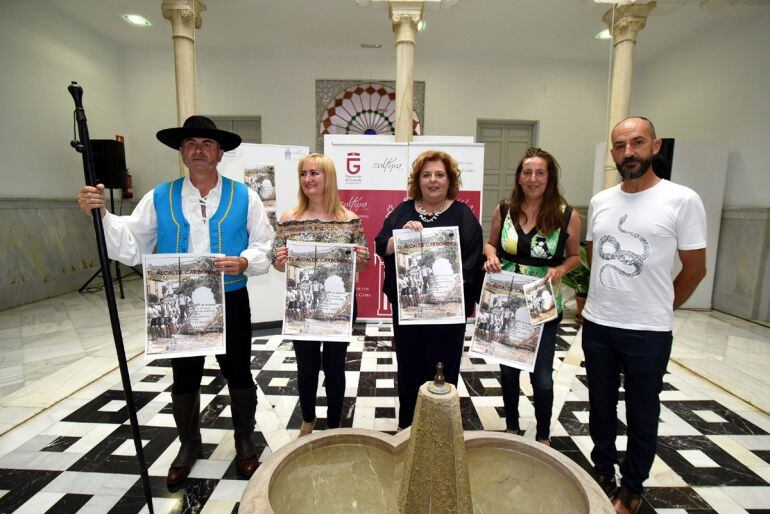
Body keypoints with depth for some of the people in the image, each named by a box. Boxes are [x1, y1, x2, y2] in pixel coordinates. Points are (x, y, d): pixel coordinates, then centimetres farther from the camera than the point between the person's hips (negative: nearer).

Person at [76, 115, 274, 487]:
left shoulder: (244, 197, -1)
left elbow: (265, 247, -3)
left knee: (238, 374, 13)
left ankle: (245, 442, 38)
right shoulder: (159, 198, 3)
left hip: (230, 304, -1)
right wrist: (101, 215, -11)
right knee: (184, 379, 17)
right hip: (178, 305, 2)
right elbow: (131, 247, 2)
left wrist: (244, 263, -22)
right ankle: (189, 446, 43)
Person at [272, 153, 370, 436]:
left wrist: (361, 259, -19)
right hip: (301, 305, 1)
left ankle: (333, 425, 40)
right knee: (307, 367, 16)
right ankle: (308, 420, 45)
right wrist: (280, 259, -20)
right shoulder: (288, 218, -2)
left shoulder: (350, 218, -3)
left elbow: (361, 266, 3)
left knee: (334, 366, 14)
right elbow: (278, 264, 2)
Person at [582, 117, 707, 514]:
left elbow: (695, 269, -3)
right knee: (601, 408, 19)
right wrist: (595, 301, 12)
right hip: (596, 325, 4)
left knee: (642, 416, 15)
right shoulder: (599, 202, 4)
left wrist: (659, 311, 4)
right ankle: (603, 474, 40)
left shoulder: (682, 200, -9)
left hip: (648, 332, -3)